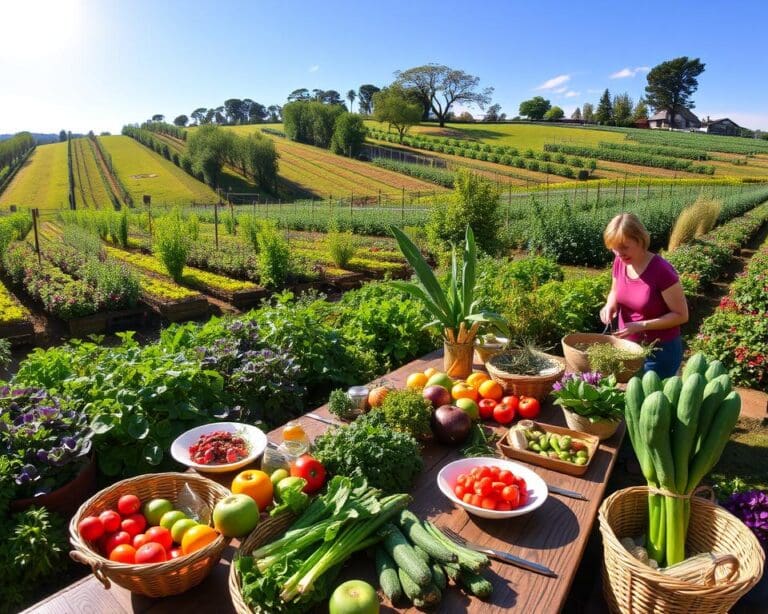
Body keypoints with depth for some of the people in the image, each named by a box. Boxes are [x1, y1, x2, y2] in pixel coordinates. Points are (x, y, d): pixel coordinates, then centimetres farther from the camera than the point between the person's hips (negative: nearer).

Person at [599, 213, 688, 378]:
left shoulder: (662, 271, -23)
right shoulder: (619, 263, -6)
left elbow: (681, 315, -16)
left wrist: (641, 325, -24)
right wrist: (610, 305, -9)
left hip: (660, 351, -5)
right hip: (627, 346, 6)